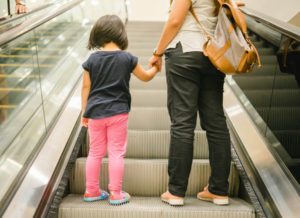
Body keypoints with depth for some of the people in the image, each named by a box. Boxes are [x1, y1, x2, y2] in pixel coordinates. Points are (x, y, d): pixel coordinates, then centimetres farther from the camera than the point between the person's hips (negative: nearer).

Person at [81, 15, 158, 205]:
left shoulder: (92, 60, 0)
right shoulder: (127, 59, -4)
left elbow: (86, 87, 3)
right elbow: (145, 77, 8)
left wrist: (85, 112, 11)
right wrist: (155, 68, 29)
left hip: (95, 112, 3)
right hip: (118, 112, -3)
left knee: (95, 152, 12)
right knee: (116, 152, 4)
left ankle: (91, 191, 21)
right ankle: (116, 193, 9)